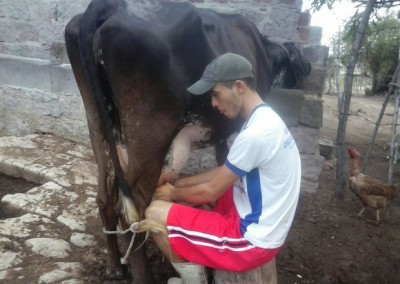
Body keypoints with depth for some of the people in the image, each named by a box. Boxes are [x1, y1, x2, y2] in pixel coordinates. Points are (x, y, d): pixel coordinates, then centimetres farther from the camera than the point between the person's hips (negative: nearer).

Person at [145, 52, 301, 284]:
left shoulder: (255, 134, -26)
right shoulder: (266, 119, 4)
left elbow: (210, 192, -17)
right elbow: (224, 171, 13)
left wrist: (174, 193, 2)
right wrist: (177, 184, 11)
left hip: (254, 240, -9)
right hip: (262, 224, 10)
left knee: (155, 213, -10)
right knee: (191, 191, 21)